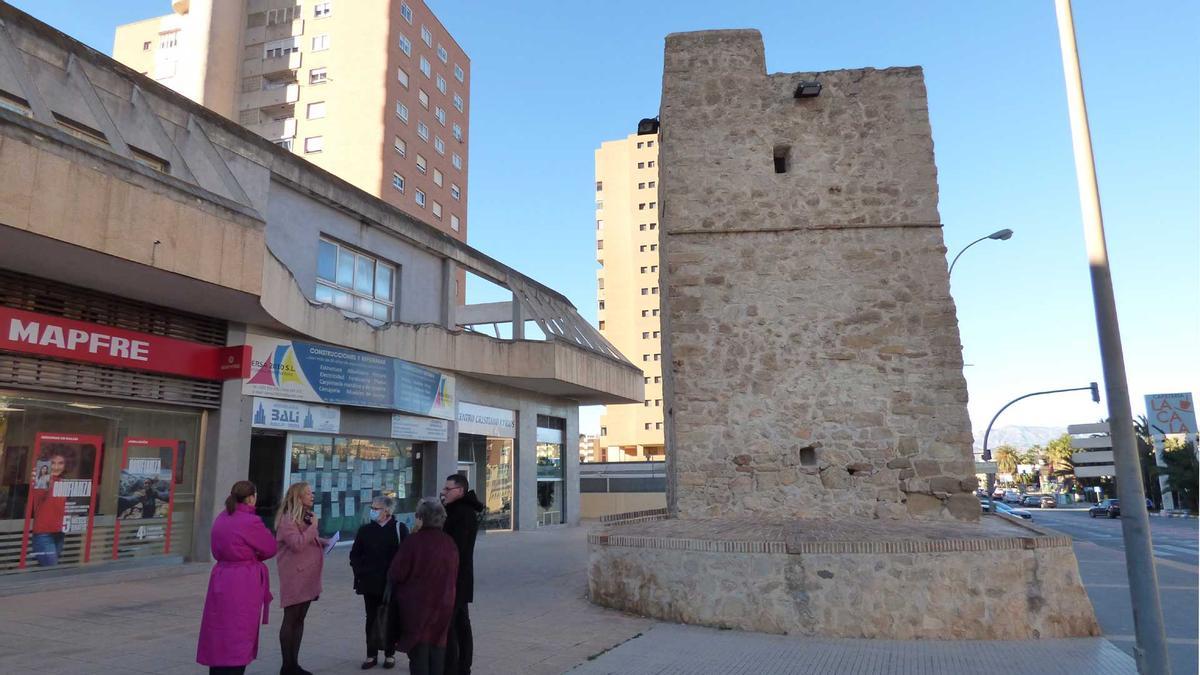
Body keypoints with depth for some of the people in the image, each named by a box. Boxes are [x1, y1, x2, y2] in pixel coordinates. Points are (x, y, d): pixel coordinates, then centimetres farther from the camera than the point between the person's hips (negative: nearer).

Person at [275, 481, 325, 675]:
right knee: (290, 620, -1)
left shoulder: (306, 516, 16)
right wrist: (313, 526, -18)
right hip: (294, 576, -9)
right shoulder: (287, 519, -13)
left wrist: (324, 542, 8)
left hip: (307, 576, 9)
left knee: (300, 619, 12)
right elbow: (297, 544, -25)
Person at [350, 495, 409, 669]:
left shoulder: (399, 528, -5)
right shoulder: (365, 530, 5)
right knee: (371, 619, 9)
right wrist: (360, 572, -2)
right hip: (370, 583, 3)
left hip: (391, 584, -3)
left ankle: (390, 654, 18)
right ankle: (372, 655, 18)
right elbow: (354, 554, 11)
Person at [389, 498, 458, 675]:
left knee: (419, 649, 6)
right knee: (437, 647, 16)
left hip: (416, 603, -4)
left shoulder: (413, 542, -18)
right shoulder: (450, 543, -2)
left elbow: (396, 574, -12)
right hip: (444, 604, 4)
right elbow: (455, 577, 7)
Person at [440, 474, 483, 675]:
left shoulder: (462, 513, -19)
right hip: (462, 578, 11)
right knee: (461, 623, 17)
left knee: (447, 626, -7)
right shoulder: (466, 510, 14)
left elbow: (455, 548, -23)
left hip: (454, 577, -11)